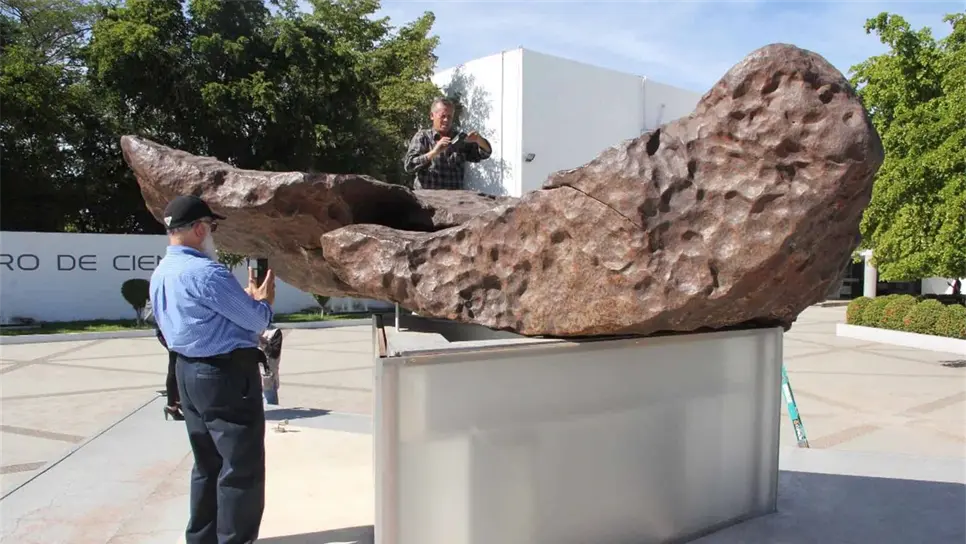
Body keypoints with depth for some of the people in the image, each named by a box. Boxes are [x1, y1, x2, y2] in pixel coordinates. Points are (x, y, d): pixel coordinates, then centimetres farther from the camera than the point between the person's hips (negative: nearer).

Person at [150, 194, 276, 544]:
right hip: (227, 374, -10)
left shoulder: (160, 274, 9)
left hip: (189, 371, 10)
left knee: (208, 463, 20)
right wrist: (263, 300, 6)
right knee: (242, 467, 1)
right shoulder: (205, 272, -21)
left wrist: (245, 299, 13)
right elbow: (257, 320, -15)